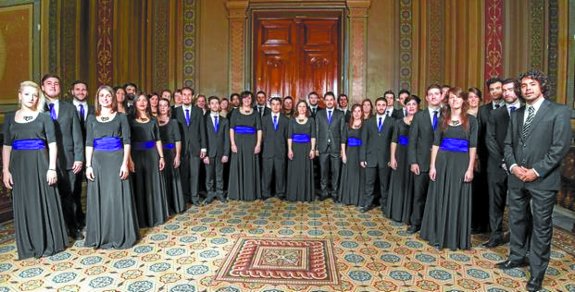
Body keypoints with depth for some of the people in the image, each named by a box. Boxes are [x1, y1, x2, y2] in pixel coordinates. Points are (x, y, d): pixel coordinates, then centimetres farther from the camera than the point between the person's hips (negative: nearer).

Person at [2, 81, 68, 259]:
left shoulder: (44, 117, 2)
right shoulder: (10, 118, 9)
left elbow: (52, 144, -4)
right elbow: (6, 146, 8)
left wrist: (52, 168, -12)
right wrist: (5, 170, 1)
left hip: (40, 164, -3)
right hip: (19, 166, 3)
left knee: (44, 203, 2)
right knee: (23, 205, 8)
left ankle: (48, 243, 14)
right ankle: (28, 246, 20)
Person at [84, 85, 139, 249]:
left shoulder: (121, 117, 5)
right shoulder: (92, 118, 10)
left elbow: (127, 142, -1)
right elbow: (89, 143, 7)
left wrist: (125, 163, -11)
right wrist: (88, 165, -2)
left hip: (116, 160, -2)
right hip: (98, 161, 2)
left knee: (118, 198, 0)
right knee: (99, 199, 6)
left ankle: (120, 235, 12)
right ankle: (101, 236, 18)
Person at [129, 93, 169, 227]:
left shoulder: (153, 120, 10)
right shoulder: (131, 120, 1)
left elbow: (158, 140, 9)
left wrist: (161, 157, 2)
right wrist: (129, 160, -16)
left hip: (152, 155, 3)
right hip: (137, 155, -3)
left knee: (154, 185, 8)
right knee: (140, 187, 3)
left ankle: (156, 215, 20)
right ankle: (141, 218, 13)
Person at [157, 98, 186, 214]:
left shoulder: (173, 122, 3)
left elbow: (177, 140, 0)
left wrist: (177, 155, -9)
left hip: (170, 153, -1)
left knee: (172, 178, 5)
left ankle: (175, 205, 16)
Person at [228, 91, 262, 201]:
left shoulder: (255, 113, 6)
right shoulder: (236, 112, 6)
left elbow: (259, 130, 2)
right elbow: (231, 129, 2)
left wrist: (258, 144, -8)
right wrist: (233, 143, -8)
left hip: (251, 143, 0)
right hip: (239, 143, 0)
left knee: (251, 168, 3)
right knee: (237, 168, 2)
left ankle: (251, 193, 13)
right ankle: (238, 193, 12)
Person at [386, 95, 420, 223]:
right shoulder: (399, 122, 8)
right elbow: (394, 141, 6)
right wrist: (392, 157, -4)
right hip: (401, 156, 3)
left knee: (412, 185, 3)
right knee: (399, 184, 9)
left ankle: (410, 215, 15)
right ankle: (398, 212, 23)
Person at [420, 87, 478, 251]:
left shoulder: (471, 120, 2)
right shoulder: (443, 119, 7)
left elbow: (473, 146, -1)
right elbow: (435, 144, 4)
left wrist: (470, 168, -9)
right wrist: (432, 166, -3)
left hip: (461, 163, -1)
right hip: (442, 161, 2)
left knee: (458, 200, 5)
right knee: (440, 199, 6)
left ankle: (456, 238, 19)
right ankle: (438, 236, 19)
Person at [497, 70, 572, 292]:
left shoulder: (559, 111, -4)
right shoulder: (516, 114, 12)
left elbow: (561, 146, -11)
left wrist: (536, 171, -15)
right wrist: (513, 166, -6)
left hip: (543, 179, -5)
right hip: (517, 178, 5)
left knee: (541, 226, 4)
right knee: (517, 220, 15)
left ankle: (537, 271, 17)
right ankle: (517, 257, 32)